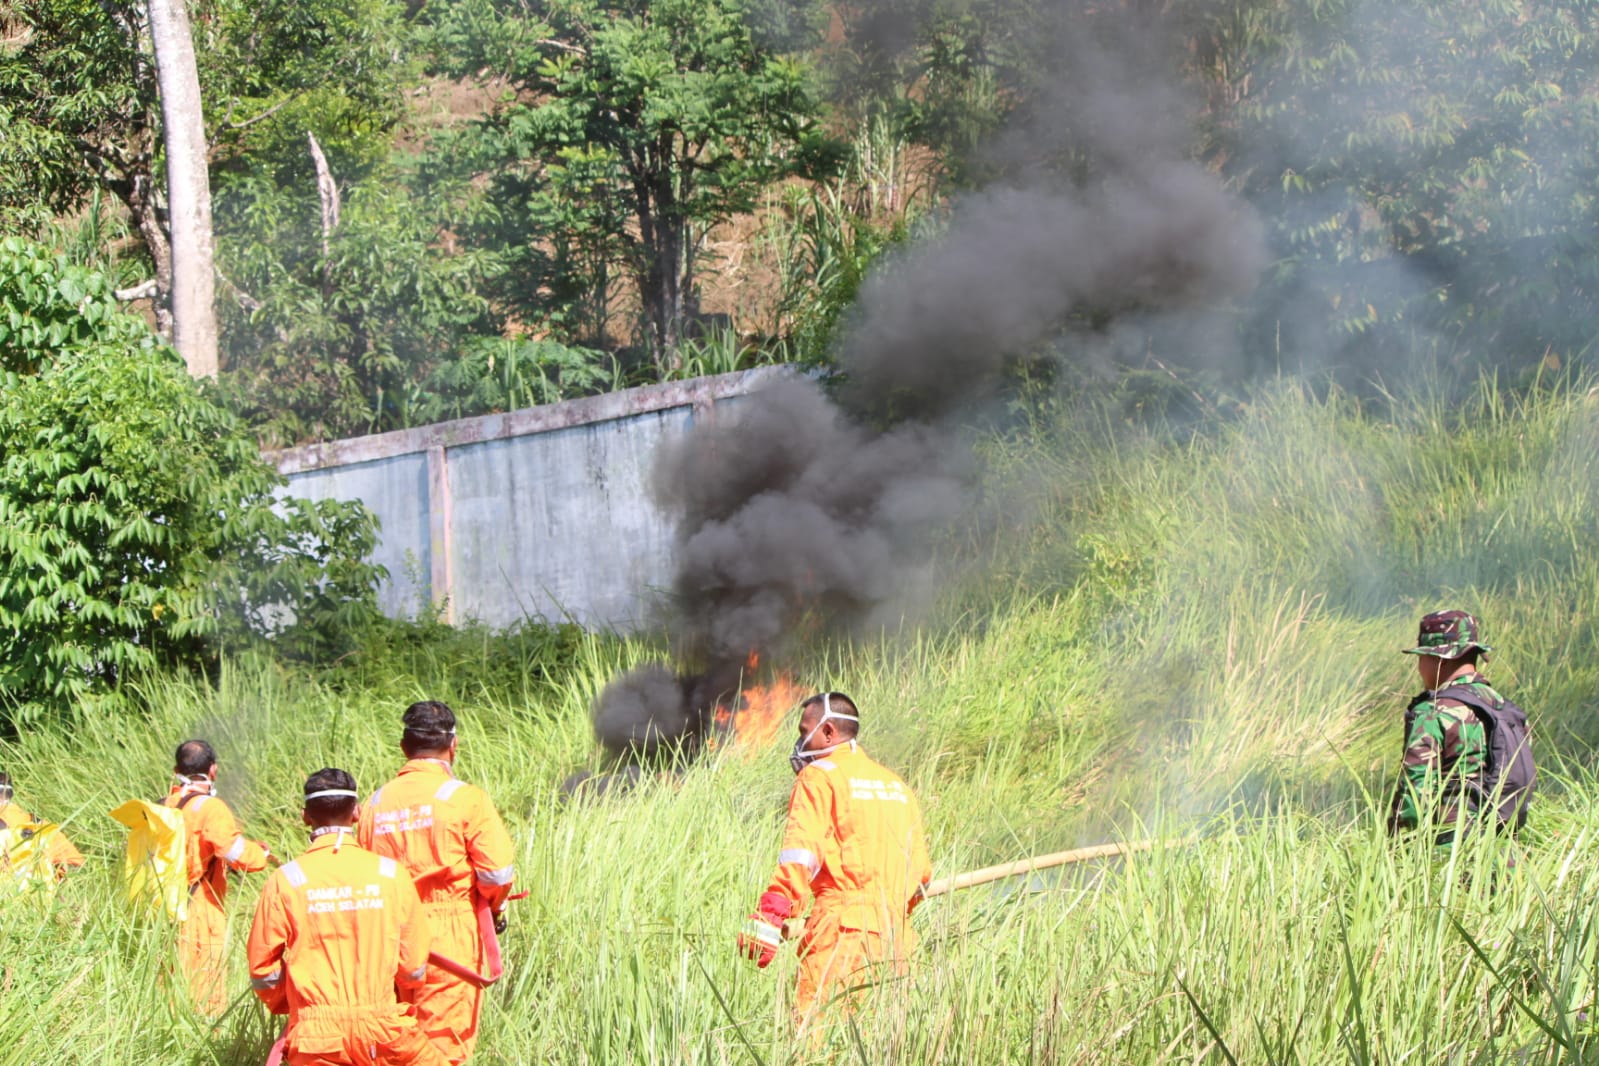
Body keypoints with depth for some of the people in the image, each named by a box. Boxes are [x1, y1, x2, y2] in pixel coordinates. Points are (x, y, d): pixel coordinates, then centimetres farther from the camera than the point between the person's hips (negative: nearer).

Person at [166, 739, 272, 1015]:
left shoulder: (163, 807, 9)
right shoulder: (210, 808, -12)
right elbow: (238, 852, -21)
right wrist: (262, 853, -1)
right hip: (200, 921, -7)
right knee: (206, 998, -3)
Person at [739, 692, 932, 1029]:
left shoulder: (820, 777, 2)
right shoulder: (896, 784, 23)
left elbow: (799, 857, -11)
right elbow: (920, 869, 24)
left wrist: (767, 921, -15)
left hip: (841, 928, -7)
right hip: (893, 934, 7)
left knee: (812, 1025, -14)